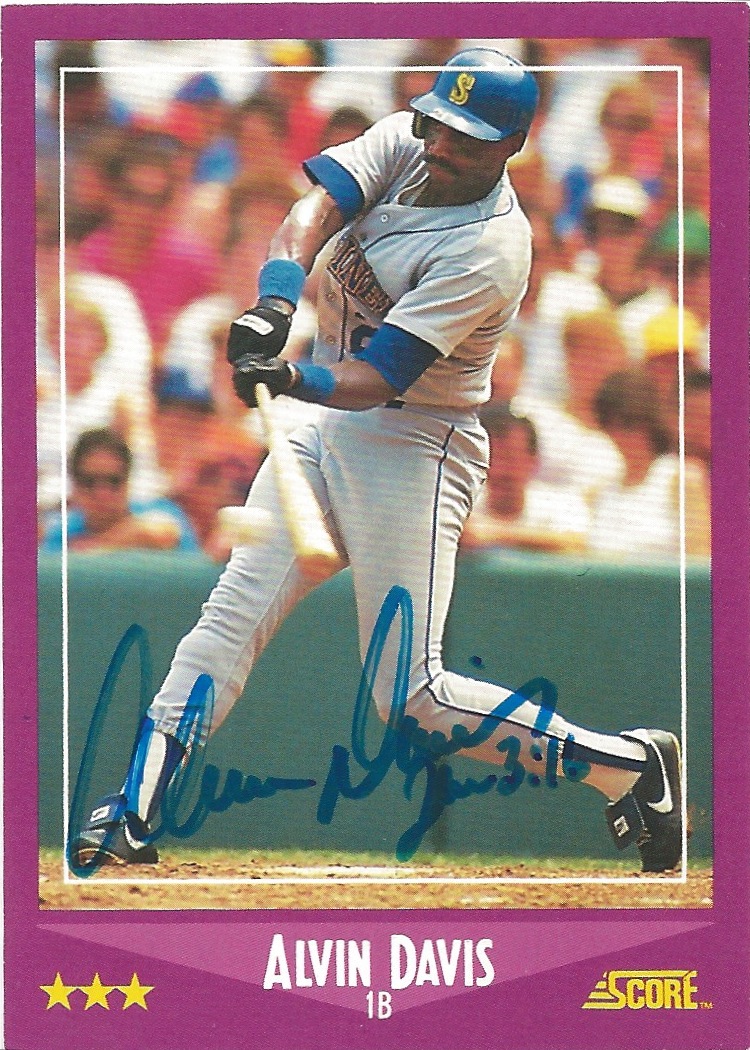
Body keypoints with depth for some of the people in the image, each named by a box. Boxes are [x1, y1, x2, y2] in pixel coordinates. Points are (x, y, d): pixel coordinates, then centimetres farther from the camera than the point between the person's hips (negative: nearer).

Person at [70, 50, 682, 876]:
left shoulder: (493, 249, -21)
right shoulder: (405, 143, 0)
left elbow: (376, 379, -26)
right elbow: (317, 208, -16)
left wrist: (296, 381, -45)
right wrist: (277, 300, -34)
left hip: (412, 451, -7)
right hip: (325, 428, 7)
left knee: (411, 700, -10)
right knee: (231, 614, -5)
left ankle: (631, 765, 2)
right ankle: (134, 815, -7)